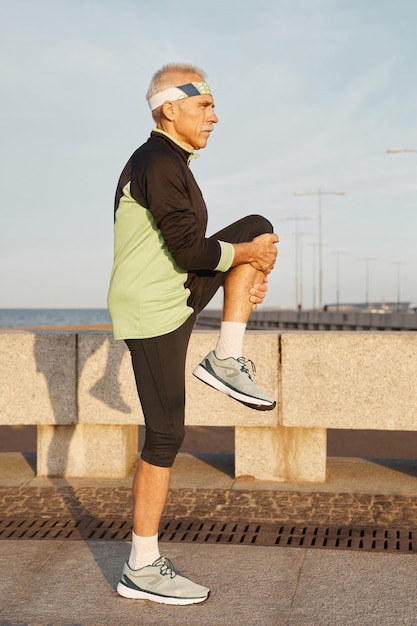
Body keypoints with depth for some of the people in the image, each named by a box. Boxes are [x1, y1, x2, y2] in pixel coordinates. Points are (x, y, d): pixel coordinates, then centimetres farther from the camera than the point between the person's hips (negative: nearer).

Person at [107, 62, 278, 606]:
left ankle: (227, 362, 2)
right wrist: (247, 254, -8)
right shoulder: (158, 163, -18)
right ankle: (142, 570, 5)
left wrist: (242, 267, 8)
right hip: (152, 312, -9)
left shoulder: (169, 164, 13)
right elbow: (190, 250, -23)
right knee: (166, 435, -6)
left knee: (259, 227, 8)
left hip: (178, 297, 10)